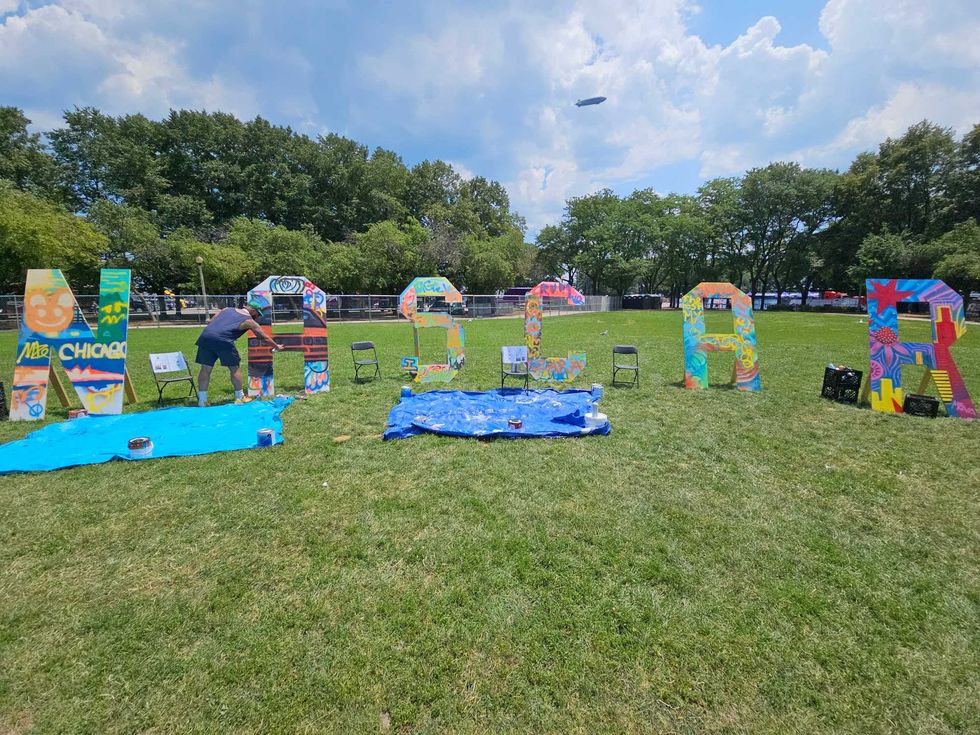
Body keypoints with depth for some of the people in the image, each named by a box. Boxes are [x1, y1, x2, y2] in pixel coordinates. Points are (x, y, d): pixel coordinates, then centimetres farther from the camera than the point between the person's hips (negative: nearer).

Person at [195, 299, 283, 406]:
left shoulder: (226, 309, 27)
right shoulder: (249, 321, 14)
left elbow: (210, 322, 20)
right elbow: (265, 338, 22)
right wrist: (276, 346, 36)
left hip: (205, 336, 5)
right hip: (223, 340, -5)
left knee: (206, 369, 12)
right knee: (235, 368, 11)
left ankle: (202, 400, 17)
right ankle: (240, 397, 20)